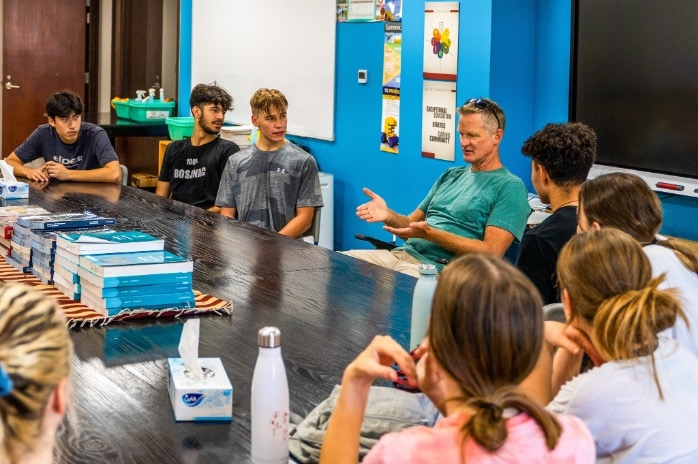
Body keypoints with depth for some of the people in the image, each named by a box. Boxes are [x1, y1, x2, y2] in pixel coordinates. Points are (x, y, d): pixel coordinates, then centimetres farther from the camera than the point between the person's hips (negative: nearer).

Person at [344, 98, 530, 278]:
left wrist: (431, 234, -20)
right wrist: (389, 216, -3)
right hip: (403, 254, 7)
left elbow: (491, 252, -12)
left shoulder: (509, 187, -2)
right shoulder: (451, 175, 21)